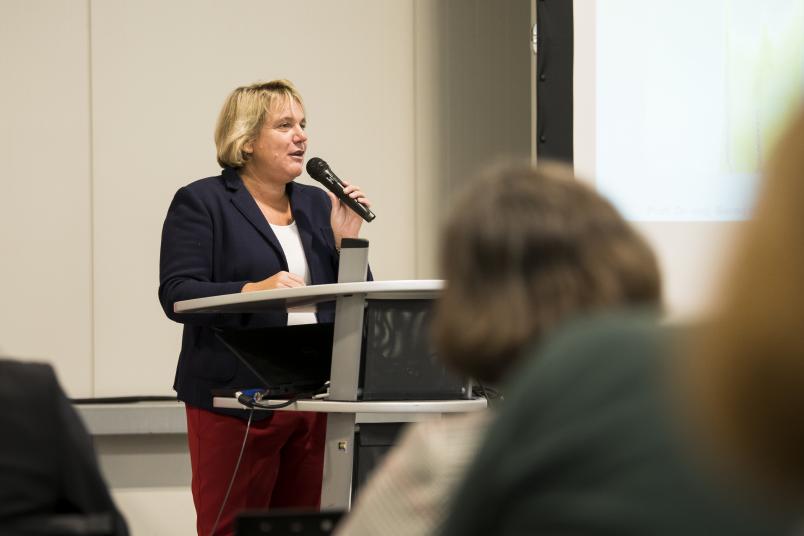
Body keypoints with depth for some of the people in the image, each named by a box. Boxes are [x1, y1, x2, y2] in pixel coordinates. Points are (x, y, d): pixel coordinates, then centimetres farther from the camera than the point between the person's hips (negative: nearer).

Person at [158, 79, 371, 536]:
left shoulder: (318, 204, 17)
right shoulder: (202, 203, 0)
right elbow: (177, 294, -12)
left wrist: (346, 241, 0)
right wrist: (254, 291, -25)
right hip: (237, 401, -5)